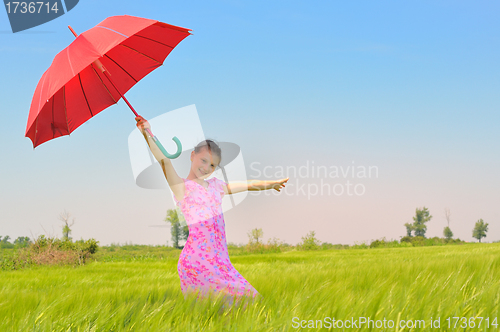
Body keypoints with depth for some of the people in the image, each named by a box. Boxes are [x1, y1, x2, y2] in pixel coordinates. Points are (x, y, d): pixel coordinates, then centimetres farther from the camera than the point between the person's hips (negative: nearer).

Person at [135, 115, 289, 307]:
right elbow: (164, 161, -16)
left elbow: (248, 185, 32)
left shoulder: (215, 186, 18)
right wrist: (148, 135, -30)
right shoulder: (182, 187, 0)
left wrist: (272, 183, 46)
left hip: (220, 261, 7)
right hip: (196, 262, -7)